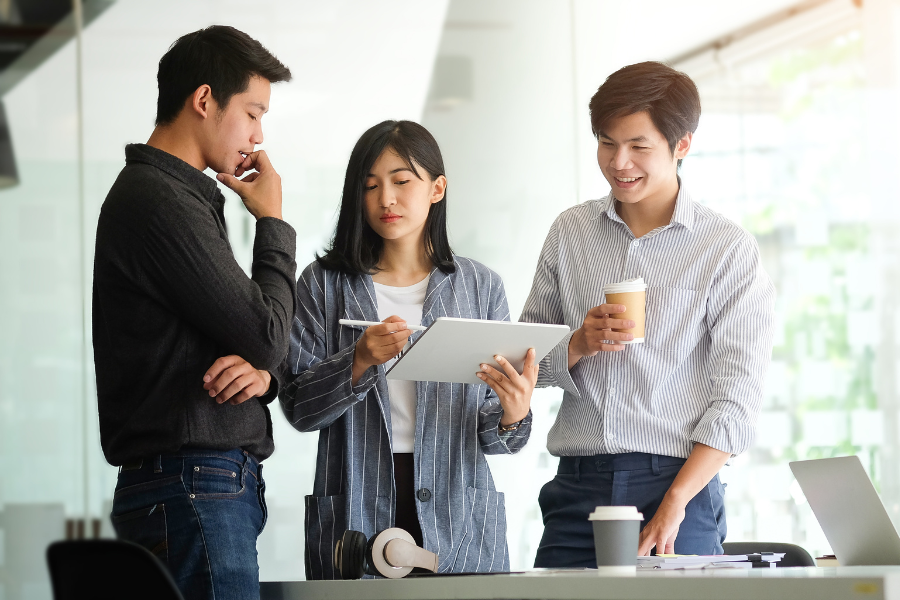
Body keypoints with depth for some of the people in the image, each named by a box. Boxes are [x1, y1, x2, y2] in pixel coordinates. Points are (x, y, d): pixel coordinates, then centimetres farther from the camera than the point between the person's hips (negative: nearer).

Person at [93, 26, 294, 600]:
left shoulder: (184, 196, 20)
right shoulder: (159, 202, -13)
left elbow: (238, 332, 21)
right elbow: (268, 336, -14)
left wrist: (260, 371, -3)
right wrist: (273, 223, 0)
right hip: (194, 487, -10)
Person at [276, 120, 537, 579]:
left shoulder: (480, 286, 7)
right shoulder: (324, 283, 5)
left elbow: (492, 435, 5)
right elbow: (298, 407, -3)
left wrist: (513, 416, -17)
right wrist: (360, 361, -18)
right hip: (356, 514, -1)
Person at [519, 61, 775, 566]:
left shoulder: (730, 250, 1)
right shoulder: (570, 232, 13)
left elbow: (736, 397, -5)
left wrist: (674, 505, -15)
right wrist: (579, 344, -6)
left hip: (678, 483, -3)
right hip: (577, 487, 3)